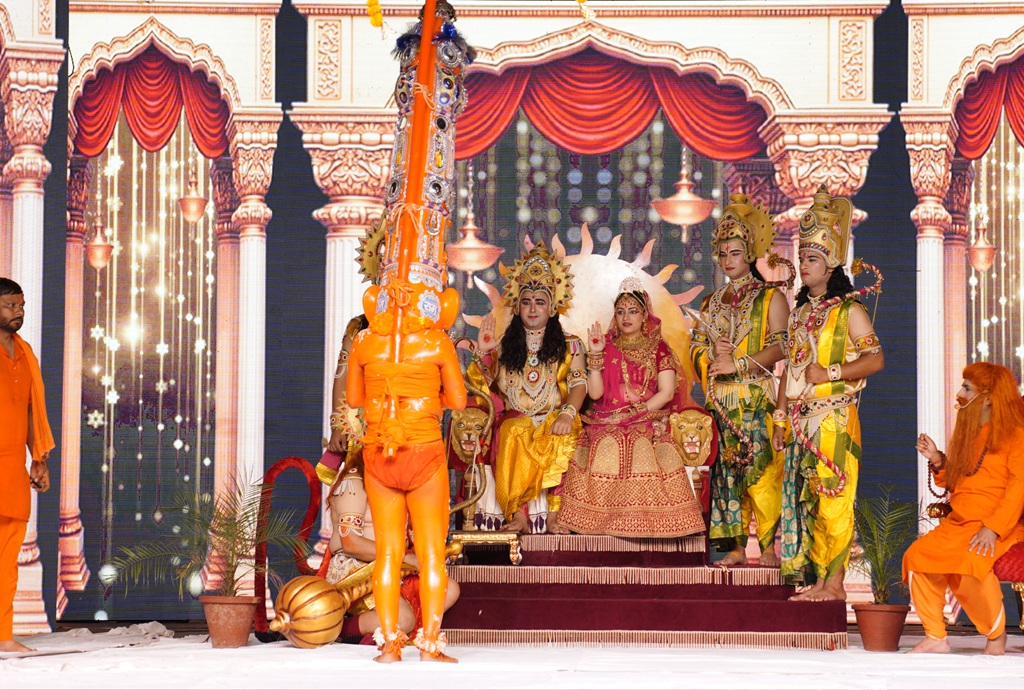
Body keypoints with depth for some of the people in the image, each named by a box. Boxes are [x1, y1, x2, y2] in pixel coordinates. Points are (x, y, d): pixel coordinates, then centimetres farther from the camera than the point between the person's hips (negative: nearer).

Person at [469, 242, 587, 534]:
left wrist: (567, 412, -22)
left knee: (562, 437, -36)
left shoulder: (569, 345, 13)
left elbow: (579, 382, -3)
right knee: (515, 436, -35)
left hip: (554, 420, -1)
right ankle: (518, 514, -40)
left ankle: (554, 514, -38)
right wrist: (482, 353, -6)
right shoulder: (505, 346, 18)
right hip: (515, 420, 1)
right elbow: (483, 386, 10)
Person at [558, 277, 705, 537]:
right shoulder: (607, 347, 14)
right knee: (605, 447, -28)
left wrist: (633, 414, -10)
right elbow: (595, 393, 3)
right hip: (607, 423, 2)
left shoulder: (658, 349, 10)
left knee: (641, 448, -31)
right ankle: (603, 520, -24)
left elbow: (666, 393, -1)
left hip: (648, 421, -2)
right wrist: (596, 354, -5)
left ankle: (643, 521, -26)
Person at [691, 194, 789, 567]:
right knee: (727, 470, 1)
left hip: (757, 398, -5)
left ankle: (771, 546, -10)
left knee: (760, 468, -12)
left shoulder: (771, 298, 3)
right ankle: (737, 547, 2)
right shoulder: (712, 303, 20)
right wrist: (712, 355, -5)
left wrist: (739, 364, -15)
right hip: (721, 400, 5)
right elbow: (696, 346, 17)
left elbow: (780, 346, -7)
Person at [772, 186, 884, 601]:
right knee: (802, 498, 4)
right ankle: (814, 579, 7)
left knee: (832, 498, -9)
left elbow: (875, 359, -9)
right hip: (801, 420, 7)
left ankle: (834, 581, -7)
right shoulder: (800, 313, 18)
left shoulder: (849, 311, -2)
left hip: (834, 419, -7)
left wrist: (830, 372, -16)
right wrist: (781, 418, 15)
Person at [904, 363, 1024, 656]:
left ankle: (996, 634, -12)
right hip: (958, 522, 8)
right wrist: (937, 460, 5)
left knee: (970, 562, -34)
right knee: (916, 555, -13)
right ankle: (935, 637, -7)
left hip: (999, 526, -8)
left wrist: (993, 528, -24)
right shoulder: (969, 434, 19)